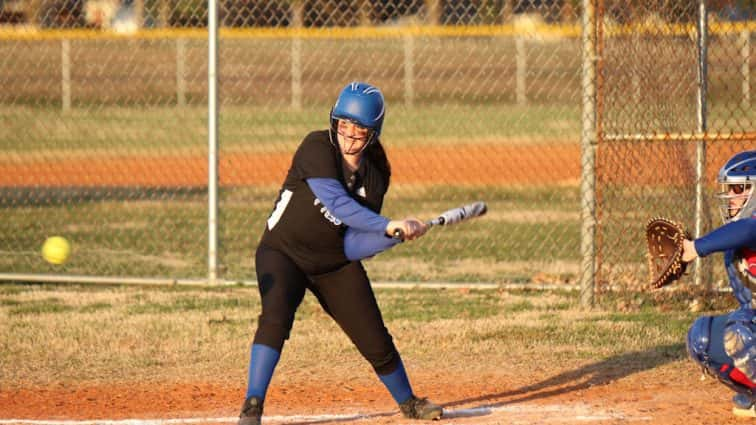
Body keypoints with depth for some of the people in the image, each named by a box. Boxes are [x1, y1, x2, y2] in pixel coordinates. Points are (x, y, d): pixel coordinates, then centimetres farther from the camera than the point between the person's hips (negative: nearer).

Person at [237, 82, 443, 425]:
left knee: (376, 342, 6)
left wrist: (396, 234, -26)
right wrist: (388, 225, -40)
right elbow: (338, 203, -33)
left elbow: (353, 246, -10)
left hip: (336, 262, 4)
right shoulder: (317, 148, -19)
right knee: (275, 318, -30)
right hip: (283, 252, -4)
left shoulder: (376, 174, -5)